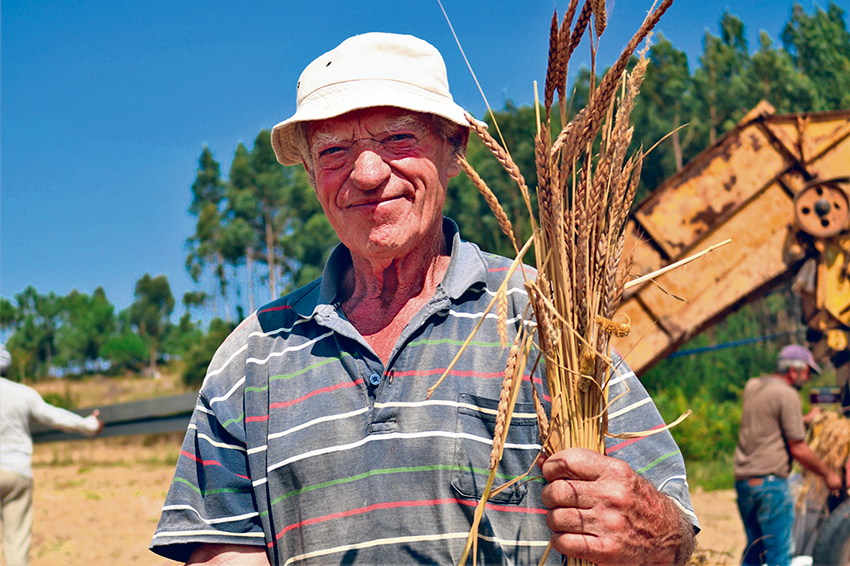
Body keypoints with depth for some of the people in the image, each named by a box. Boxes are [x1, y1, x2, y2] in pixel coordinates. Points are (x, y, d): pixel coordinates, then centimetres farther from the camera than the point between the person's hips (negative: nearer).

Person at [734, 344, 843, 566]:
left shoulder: (752, 386, 14)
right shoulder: (788, 395, -9)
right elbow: (798, 449, -10)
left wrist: (806, 419, 34)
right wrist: (828, 474, 2)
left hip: (742, 480, 8)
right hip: (771, 483, -8)